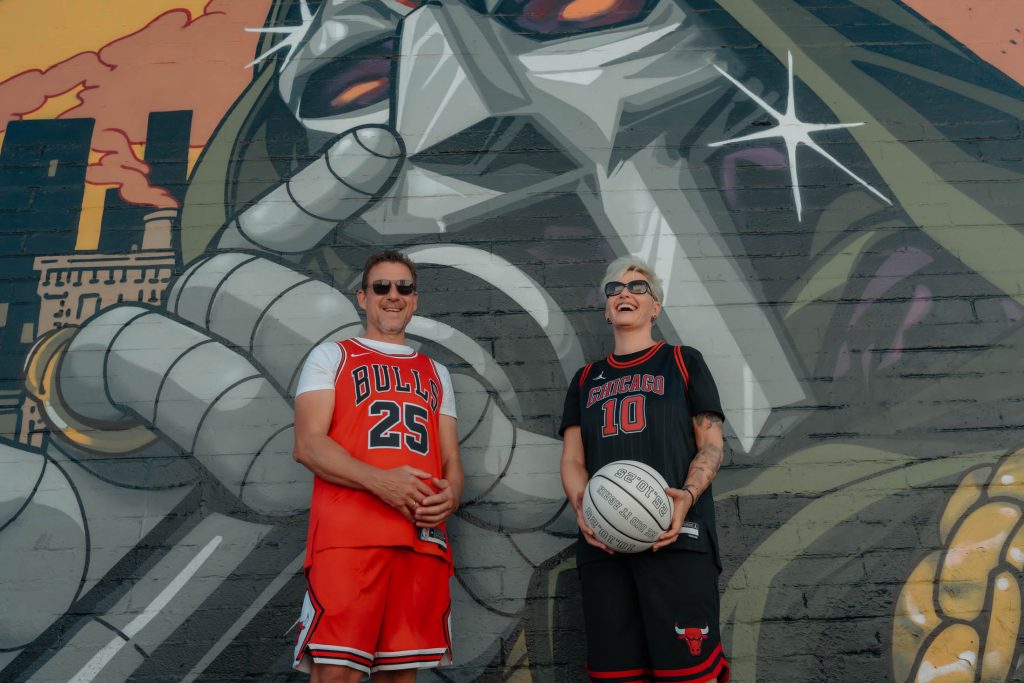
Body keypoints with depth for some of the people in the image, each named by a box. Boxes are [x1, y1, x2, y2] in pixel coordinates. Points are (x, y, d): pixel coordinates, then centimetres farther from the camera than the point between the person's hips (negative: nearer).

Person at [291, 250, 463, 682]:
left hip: (424, 539, 4)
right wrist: (379, 481, -18)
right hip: (347, 536, -4)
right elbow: (307, 445, -3)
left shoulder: (436, 373, 24)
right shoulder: (331, 357, 11)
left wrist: (451, 494, -5)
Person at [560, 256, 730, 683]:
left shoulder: (683, 363, 13)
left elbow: (712, 444, 6)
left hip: (675, 536, -3)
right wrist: (581, 507, -6)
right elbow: (572, 460, 15)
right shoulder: (586, 380, 21)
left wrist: (687, 495, -14)